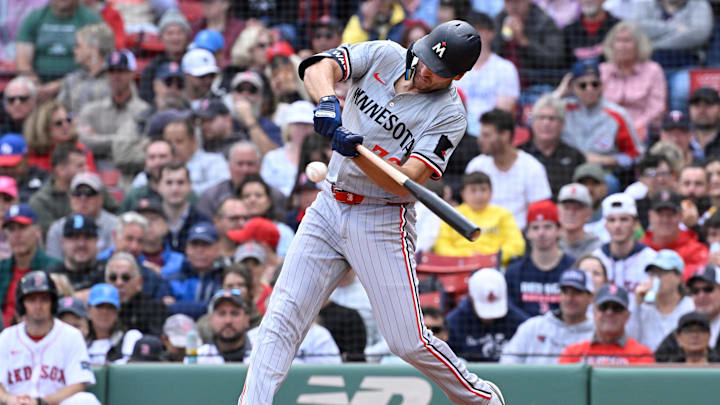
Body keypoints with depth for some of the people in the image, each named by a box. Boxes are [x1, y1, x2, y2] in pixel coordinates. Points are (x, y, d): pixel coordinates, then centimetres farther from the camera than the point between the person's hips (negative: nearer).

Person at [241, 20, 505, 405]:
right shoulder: (383, 55, 1)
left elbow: (405, 183, -20)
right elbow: (317, 68, -13)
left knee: (407, 342, -5)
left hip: (382, 221, -4)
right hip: (328, 209, 4)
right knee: (281, 319, -8)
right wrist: (328, 100, -35)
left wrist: (355, 152, -34)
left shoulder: (448, 113, -10)